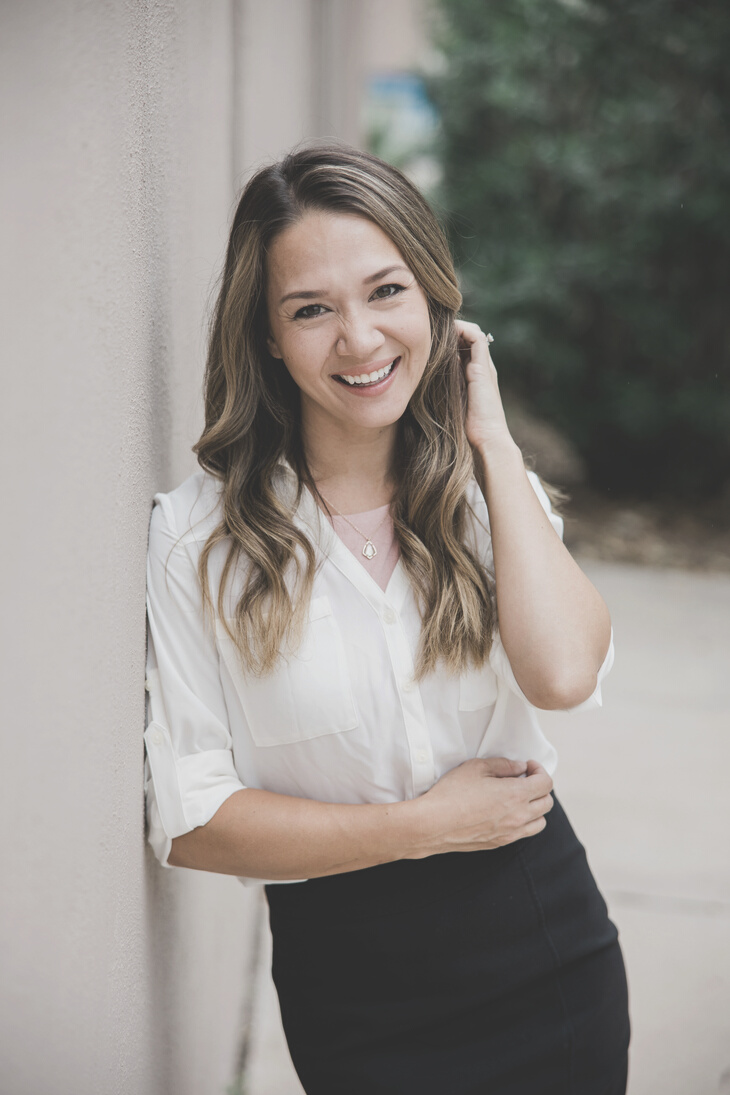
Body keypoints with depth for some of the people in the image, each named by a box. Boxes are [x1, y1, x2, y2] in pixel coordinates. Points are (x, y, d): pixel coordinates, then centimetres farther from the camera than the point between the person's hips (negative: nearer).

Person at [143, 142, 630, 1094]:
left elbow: (563, 674, -21)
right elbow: (190, 823, -12)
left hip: (550, 952, 3)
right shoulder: (200, 536, -11)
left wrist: (491, 440, -15)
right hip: (351, 992, -3)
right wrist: (424, 825, -14)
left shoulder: (492, 492, -1)